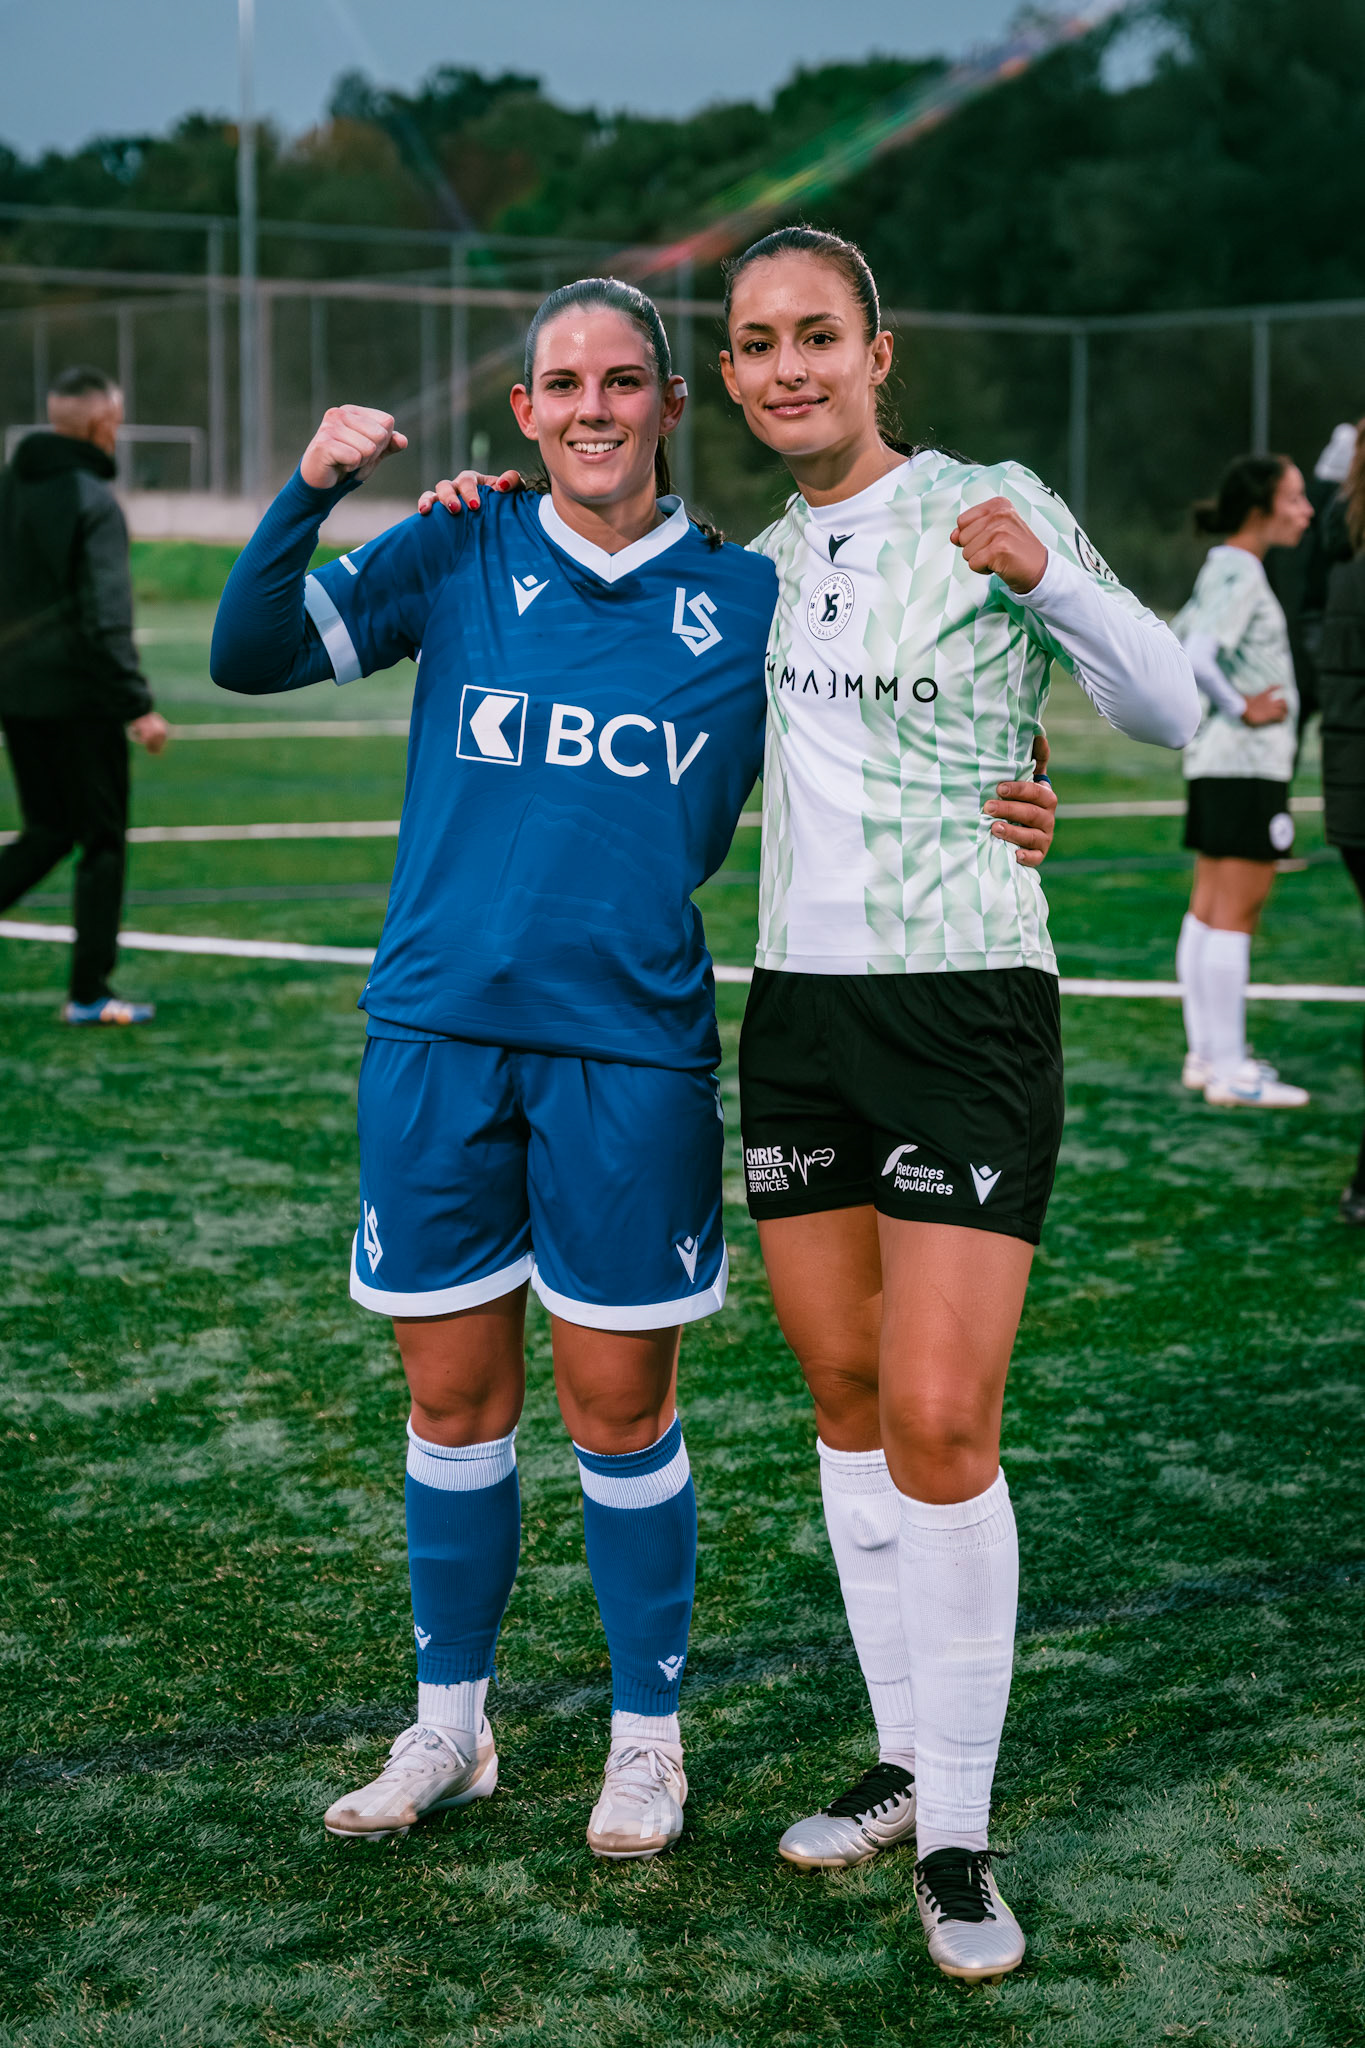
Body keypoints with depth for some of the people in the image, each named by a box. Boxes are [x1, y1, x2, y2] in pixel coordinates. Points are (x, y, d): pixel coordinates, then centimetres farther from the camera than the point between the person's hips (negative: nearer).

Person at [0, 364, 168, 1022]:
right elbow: (106, 620, -20)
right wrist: (138, 707, -17)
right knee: (103, 843, 5)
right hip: (76, 698, -7)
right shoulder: (92, 500, -15)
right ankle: (89, 994, 8)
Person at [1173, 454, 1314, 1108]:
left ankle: (1205, 1055, 18)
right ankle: (1229, 1071, -5)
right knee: (1236, 913, -7)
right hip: (1247, 766, -10)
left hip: (1213, 761, 10)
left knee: (1209, 910, 12)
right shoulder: (1241, 574, -15)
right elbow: (1196, 657, -27)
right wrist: (1240, 708, -16)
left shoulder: (1220, 568, 14)